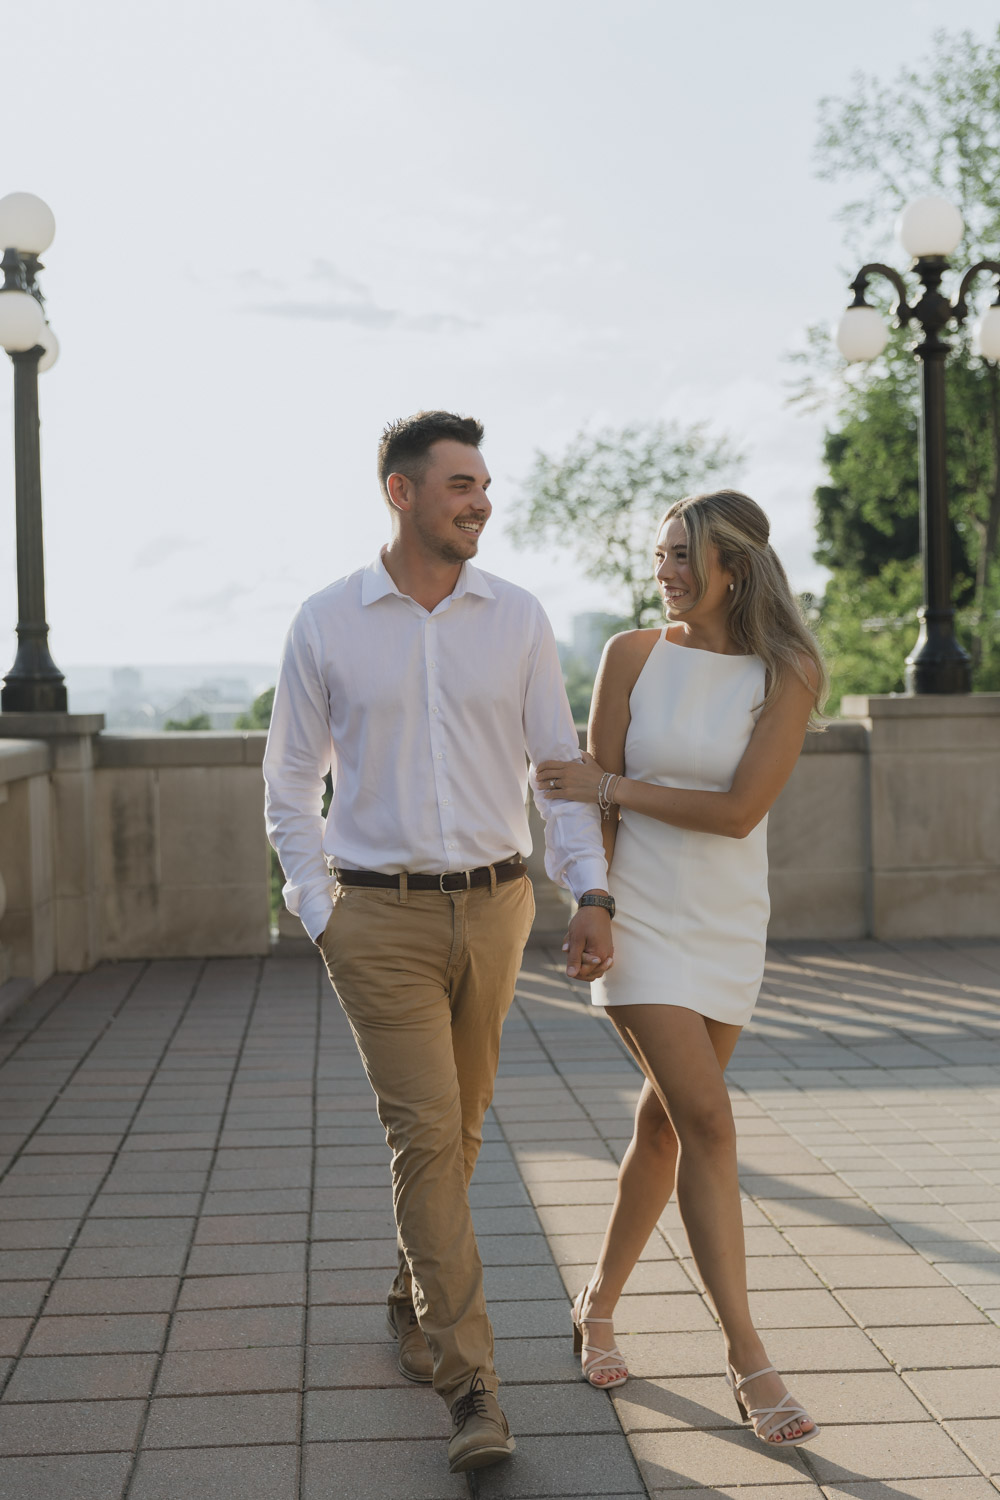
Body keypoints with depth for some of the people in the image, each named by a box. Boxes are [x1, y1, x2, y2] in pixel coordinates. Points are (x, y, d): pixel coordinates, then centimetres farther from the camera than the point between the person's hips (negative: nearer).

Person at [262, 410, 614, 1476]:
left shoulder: (516, 619, 2)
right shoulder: (326, 624, -2)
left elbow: (560, 769, 5)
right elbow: (291, 788, 5)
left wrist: (591, 895, -5)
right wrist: (319, 916, -2)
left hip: (493, 908, 3)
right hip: (382, 917, -3)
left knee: (455, 1131, 14)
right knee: (427, 1134, -9)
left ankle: (415, 1304, 38)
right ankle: (470, 1384, -2)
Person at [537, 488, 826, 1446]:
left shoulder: (789, 673, -5)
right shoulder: (634, 656, -3)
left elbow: (739, 810, -12)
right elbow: (598, 797, -1)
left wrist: (612, 787, -11)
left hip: (727, 926, 2)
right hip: (643, 917, -2)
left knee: (666, 1122, 11)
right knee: (707, 1121, -10)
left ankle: (598, 1306, 30)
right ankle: (748, 1362, -4)